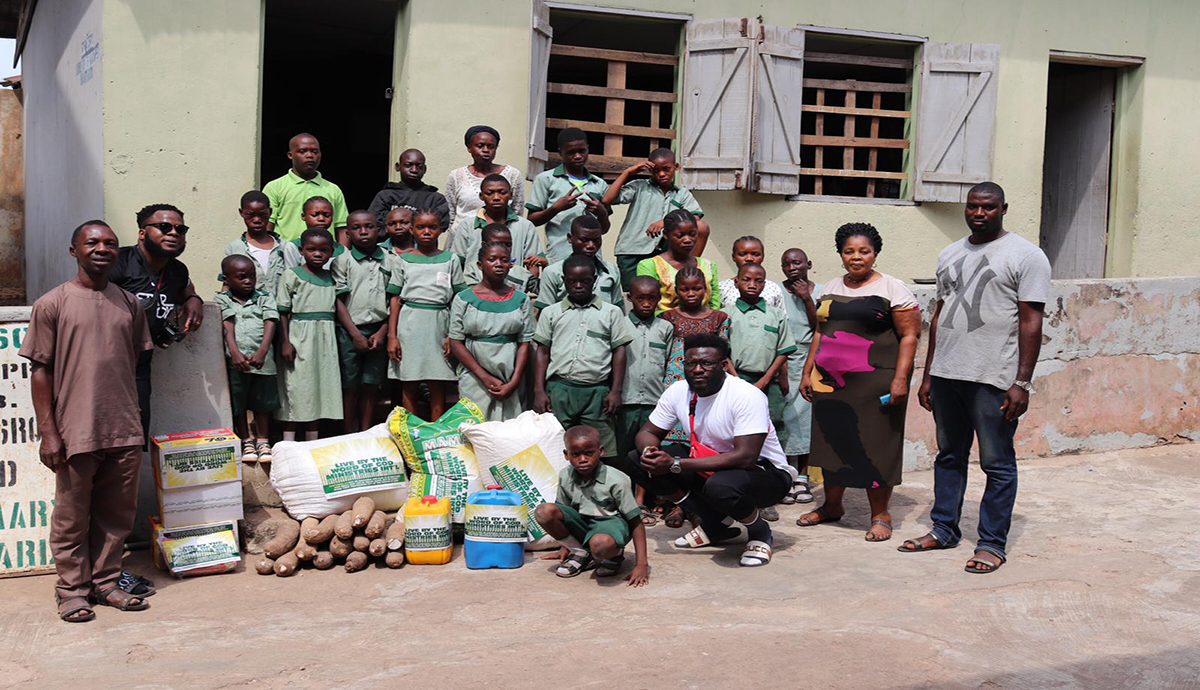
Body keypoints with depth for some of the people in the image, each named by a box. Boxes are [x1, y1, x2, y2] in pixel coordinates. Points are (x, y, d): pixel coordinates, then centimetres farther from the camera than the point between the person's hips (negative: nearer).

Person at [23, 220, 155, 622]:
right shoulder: (52, 304, -2)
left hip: (124, 432, 4)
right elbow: (41, 371, -3)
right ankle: (72, 588, 17)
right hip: (75, 433, -4)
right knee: (72, 517, 4)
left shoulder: (129, 304, 10)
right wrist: (48, 433, -8)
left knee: (117, 514, 10)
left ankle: (105, 581, 23)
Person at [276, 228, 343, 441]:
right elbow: (282, 312, -6)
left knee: (320, 386, 8)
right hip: (300, 337, -5)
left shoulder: (331, 278, 12)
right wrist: (285, 342, -13)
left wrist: (335, 341, 13)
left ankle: (313, 444, 15)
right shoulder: (292, 276, -3)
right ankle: (288, 445, 0)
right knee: (297, 388, -4)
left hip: (326, 339, 5)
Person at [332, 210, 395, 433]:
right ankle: (350, 437, 11)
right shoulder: (342, 261, 0)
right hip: (350, 331, -2)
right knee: (350, 387, 3)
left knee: (371, 386, 7)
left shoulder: (390, 261, 6)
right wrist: (356, 334, -10)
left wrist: (383, 332, -4)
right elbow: (339, 300, -3)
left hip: (379, 331, 2)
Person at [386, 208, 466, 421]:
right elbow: (395, 299, 6)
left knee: (438, 388, 2)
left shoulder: (450, 260, 7)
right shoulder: (404, 260, 8)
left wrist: (453, 335, -4)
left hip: (439, 326, 0)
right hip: (410, 326, 0)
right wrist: (392, 336, -2)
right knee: (409, 387, 3)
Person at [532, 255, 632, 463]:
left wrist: (616, 391, 0)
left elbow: (619, 351, 8)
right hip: (559, 389, 1)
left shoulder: (611, 312, 10)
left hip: (597, 390, -1)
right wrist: (539, 391, 3)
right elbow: (542, 352, 11)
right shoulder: (551, 313, 13)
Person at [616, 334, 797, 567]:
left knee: (721, 486, -42)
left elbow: (745, 458, -32)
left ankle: (760, 532, -5)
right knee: (634, 460, -7)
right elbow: (647, 432, 5)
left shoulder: (747, 396, -25)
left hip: (767, 472, -7)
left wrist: (676, 465, -33)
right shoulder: (678, 391, -5)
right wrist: (651, 451, -24)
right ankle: (715, 523, 2)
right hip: (711, 467, 7)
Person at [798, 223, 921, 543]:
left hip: (874, 382, -6)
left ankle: (880, 514, 6)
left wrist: (900, 379, -16)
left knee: (876, 444, -3)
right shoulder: (829, 289, 15)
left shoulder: (892, 288, -3)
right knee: (832, 440, 10)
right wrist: (808, 372, 13)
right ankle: (831, 506, 24)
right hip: (830, 381, 6)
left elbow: (909, 336, -7)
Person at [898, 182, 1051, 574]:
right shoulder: (950, 255, 15)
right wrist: (928, 375, 15)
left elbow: (1031, 323, -8)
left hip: (994, 380, -6)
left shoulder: (1025, 255, -4)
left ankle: (992, 544, 10)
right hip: (946, 376, 6)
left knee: (998, 464, 2)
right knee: (949, 456, 15)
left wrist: (1022, 383, -15)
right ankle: (943, 530, 26)